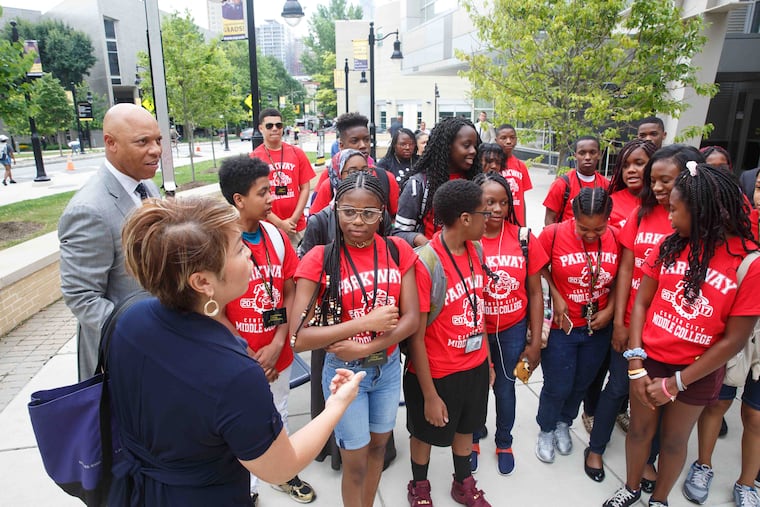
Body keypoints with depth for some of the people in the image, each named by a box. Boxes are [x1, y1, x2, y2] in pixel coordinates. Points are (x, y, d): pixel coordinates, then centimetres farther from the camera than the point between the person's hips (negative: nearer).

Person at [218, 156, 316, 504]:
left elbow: (290, 293, 1)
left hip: (278, 356, 4)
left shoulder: (275, 235, -3)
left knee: (279, 419, 23)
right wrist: (251, 359, -10)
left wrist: (276, 346, -9)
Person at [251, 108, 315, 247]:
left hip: (297, 226, 2)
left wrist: (294, 219, -6)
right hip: (269, 226, -2)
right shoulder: (254, 158, -3)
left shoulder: (297, 153, 5)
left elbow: (305, 188, 4)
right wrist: (279, 223, -10)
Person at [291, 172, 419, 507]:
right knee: (355, 461, 12)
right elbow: (299, 338, -22)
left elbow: (411, 319, -9)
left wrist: (364, 347, -21)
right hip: (344, 372, -3)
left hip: (389, 366, 4)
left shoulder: (398, 251, -7)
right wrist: (366, 322, -26)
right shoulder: (320, 259, -18)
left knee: (378, 445, 23)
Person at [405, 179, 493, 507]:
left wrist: (487, 360, 13)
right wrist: (430, 395, -15)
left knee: (466, 427, 26)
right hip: (436, 373, -6)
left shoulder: (475, 250, -4)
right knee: (426, 434, 18)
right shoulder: (425, 265, -26)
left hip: (475, 366, 6)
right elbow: (416, 337, -21)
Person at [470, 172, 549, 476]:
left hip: (513, 330, 2)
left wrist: (536, 342, 0)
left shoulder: (524, 239, -8)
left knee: (505, 386, 17)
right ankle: (472, 441, 43)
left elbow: (535, 293, -1)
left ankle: (504, 444, 44)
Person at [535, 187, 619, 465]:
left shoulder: (616, 238, -8)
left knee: (581, 384, 21)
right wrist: (556, 297, -16)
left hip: (598, 327, 4)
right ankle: (546, 430, 37)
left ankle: (564, 424, 48)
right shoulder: (553, 234, -19)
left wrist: (610, 309, -6)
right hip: (561, 326, -3)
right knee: (557, 387, 8)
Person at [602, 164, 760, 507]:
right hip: (649, 360, 2)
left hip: (695, 373, -2)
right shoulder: (671, 245, -6)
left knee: (674, 440, 17)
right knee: (639, 430, 17)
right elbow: (641, 303, -3)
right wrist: (635, 365, -10)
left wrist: (676, 383, -11)